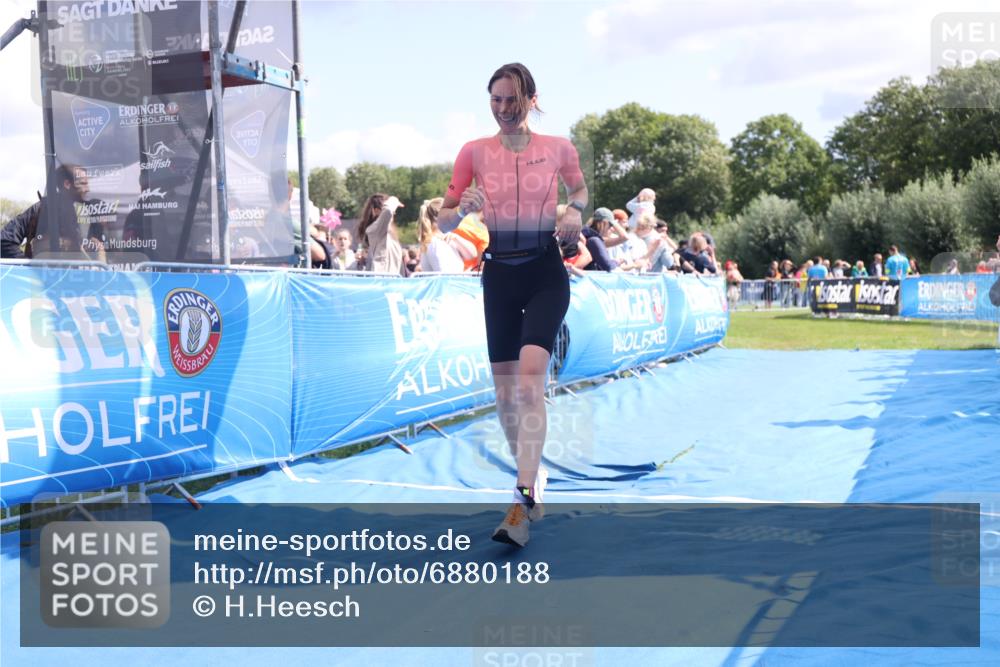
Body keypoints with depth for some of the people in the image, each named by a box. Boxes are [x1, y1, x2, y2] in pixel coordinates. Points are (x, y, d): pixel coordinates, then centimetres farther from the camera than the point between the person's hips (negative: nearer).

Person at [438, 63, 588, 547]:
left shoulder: (559, 148, 1)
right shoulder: (474, 152, 2)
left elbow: (579, 188, 22)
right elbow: (443, 221, 4)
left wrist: (575, 211, 0)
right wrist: (462, 209, -18)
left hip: (545, 274, -2)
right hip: (499, 274, 3)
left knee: (529, 381, -20)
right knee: (505, 392, 7)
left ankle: (524, 503, -21)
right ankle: (531, 474, 31)